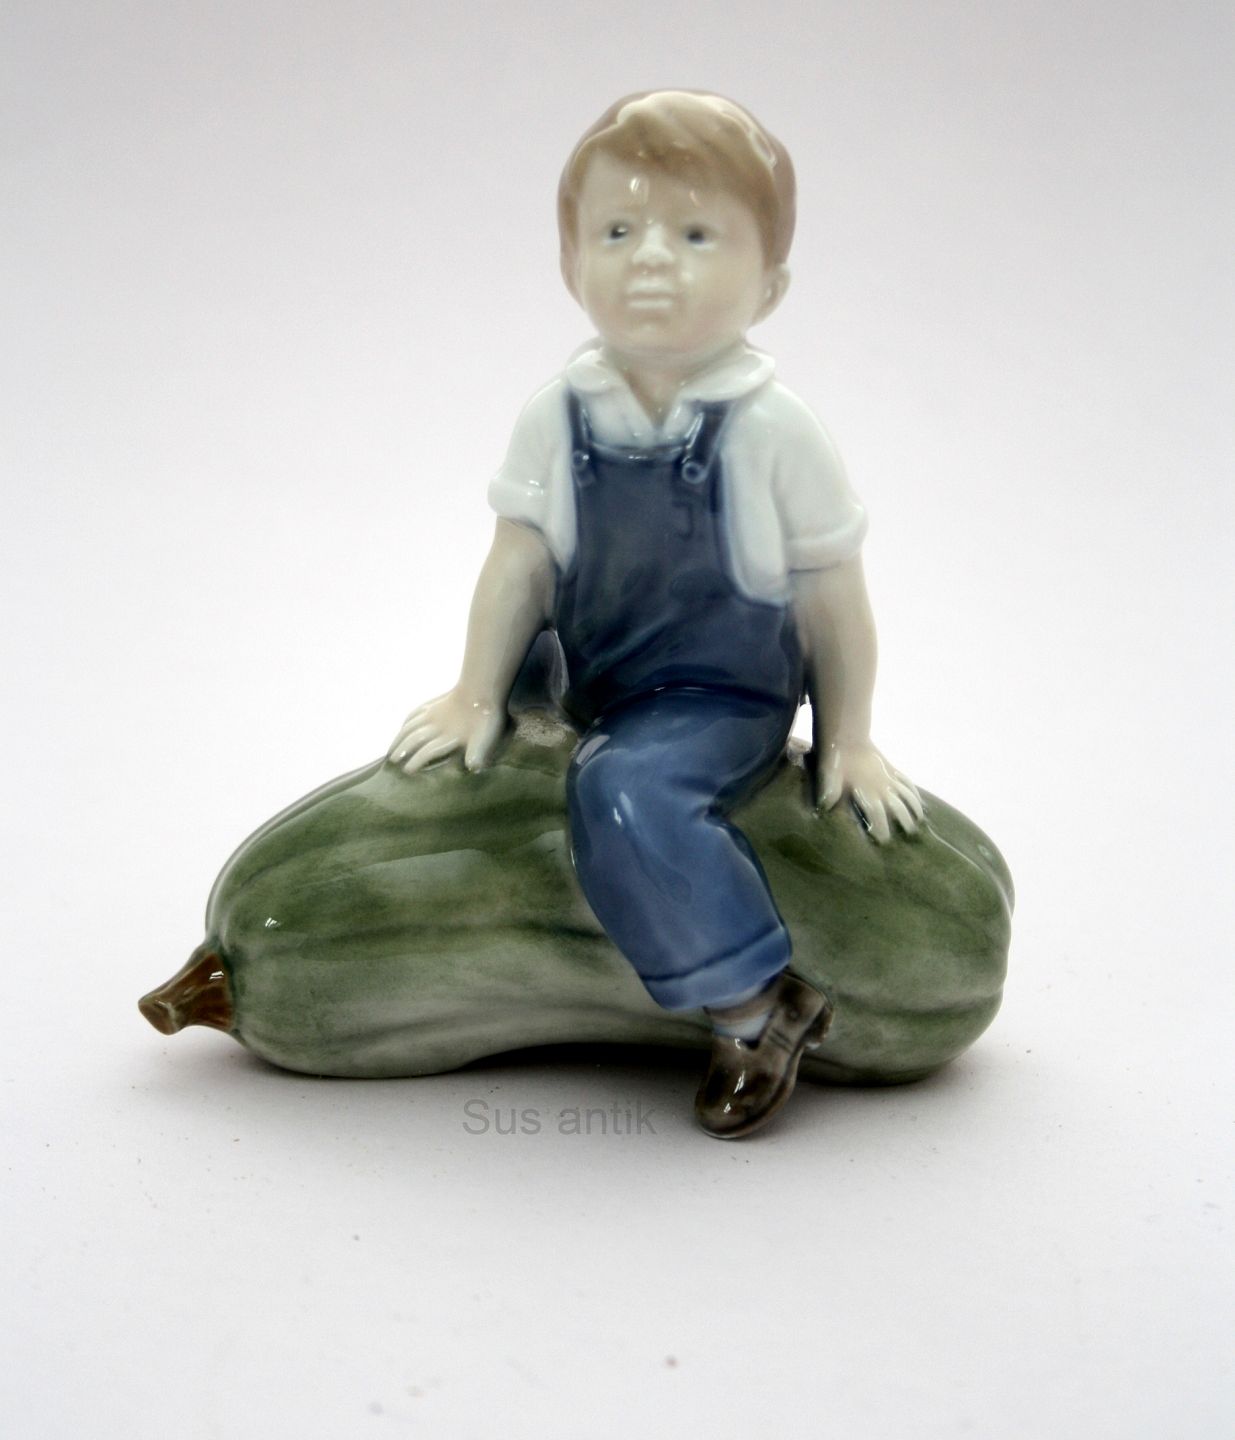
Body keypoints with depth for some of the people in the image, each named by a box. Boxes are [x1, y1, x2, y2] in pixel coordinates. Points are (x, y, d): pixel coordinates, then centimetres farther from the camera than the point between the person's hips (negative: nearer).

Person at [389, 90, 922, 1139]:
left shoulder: (772, 431, -16)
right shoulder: (560, 419, -6)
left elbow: (832, 593, -8)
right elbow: (520, 562, -1)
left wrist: (848, 743, -3)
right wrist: (477, 697, 0)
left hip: (723, 698, -6)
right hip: (593, 685, 7)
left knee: (622, 789, -32)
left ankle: (758, 1009, -17)